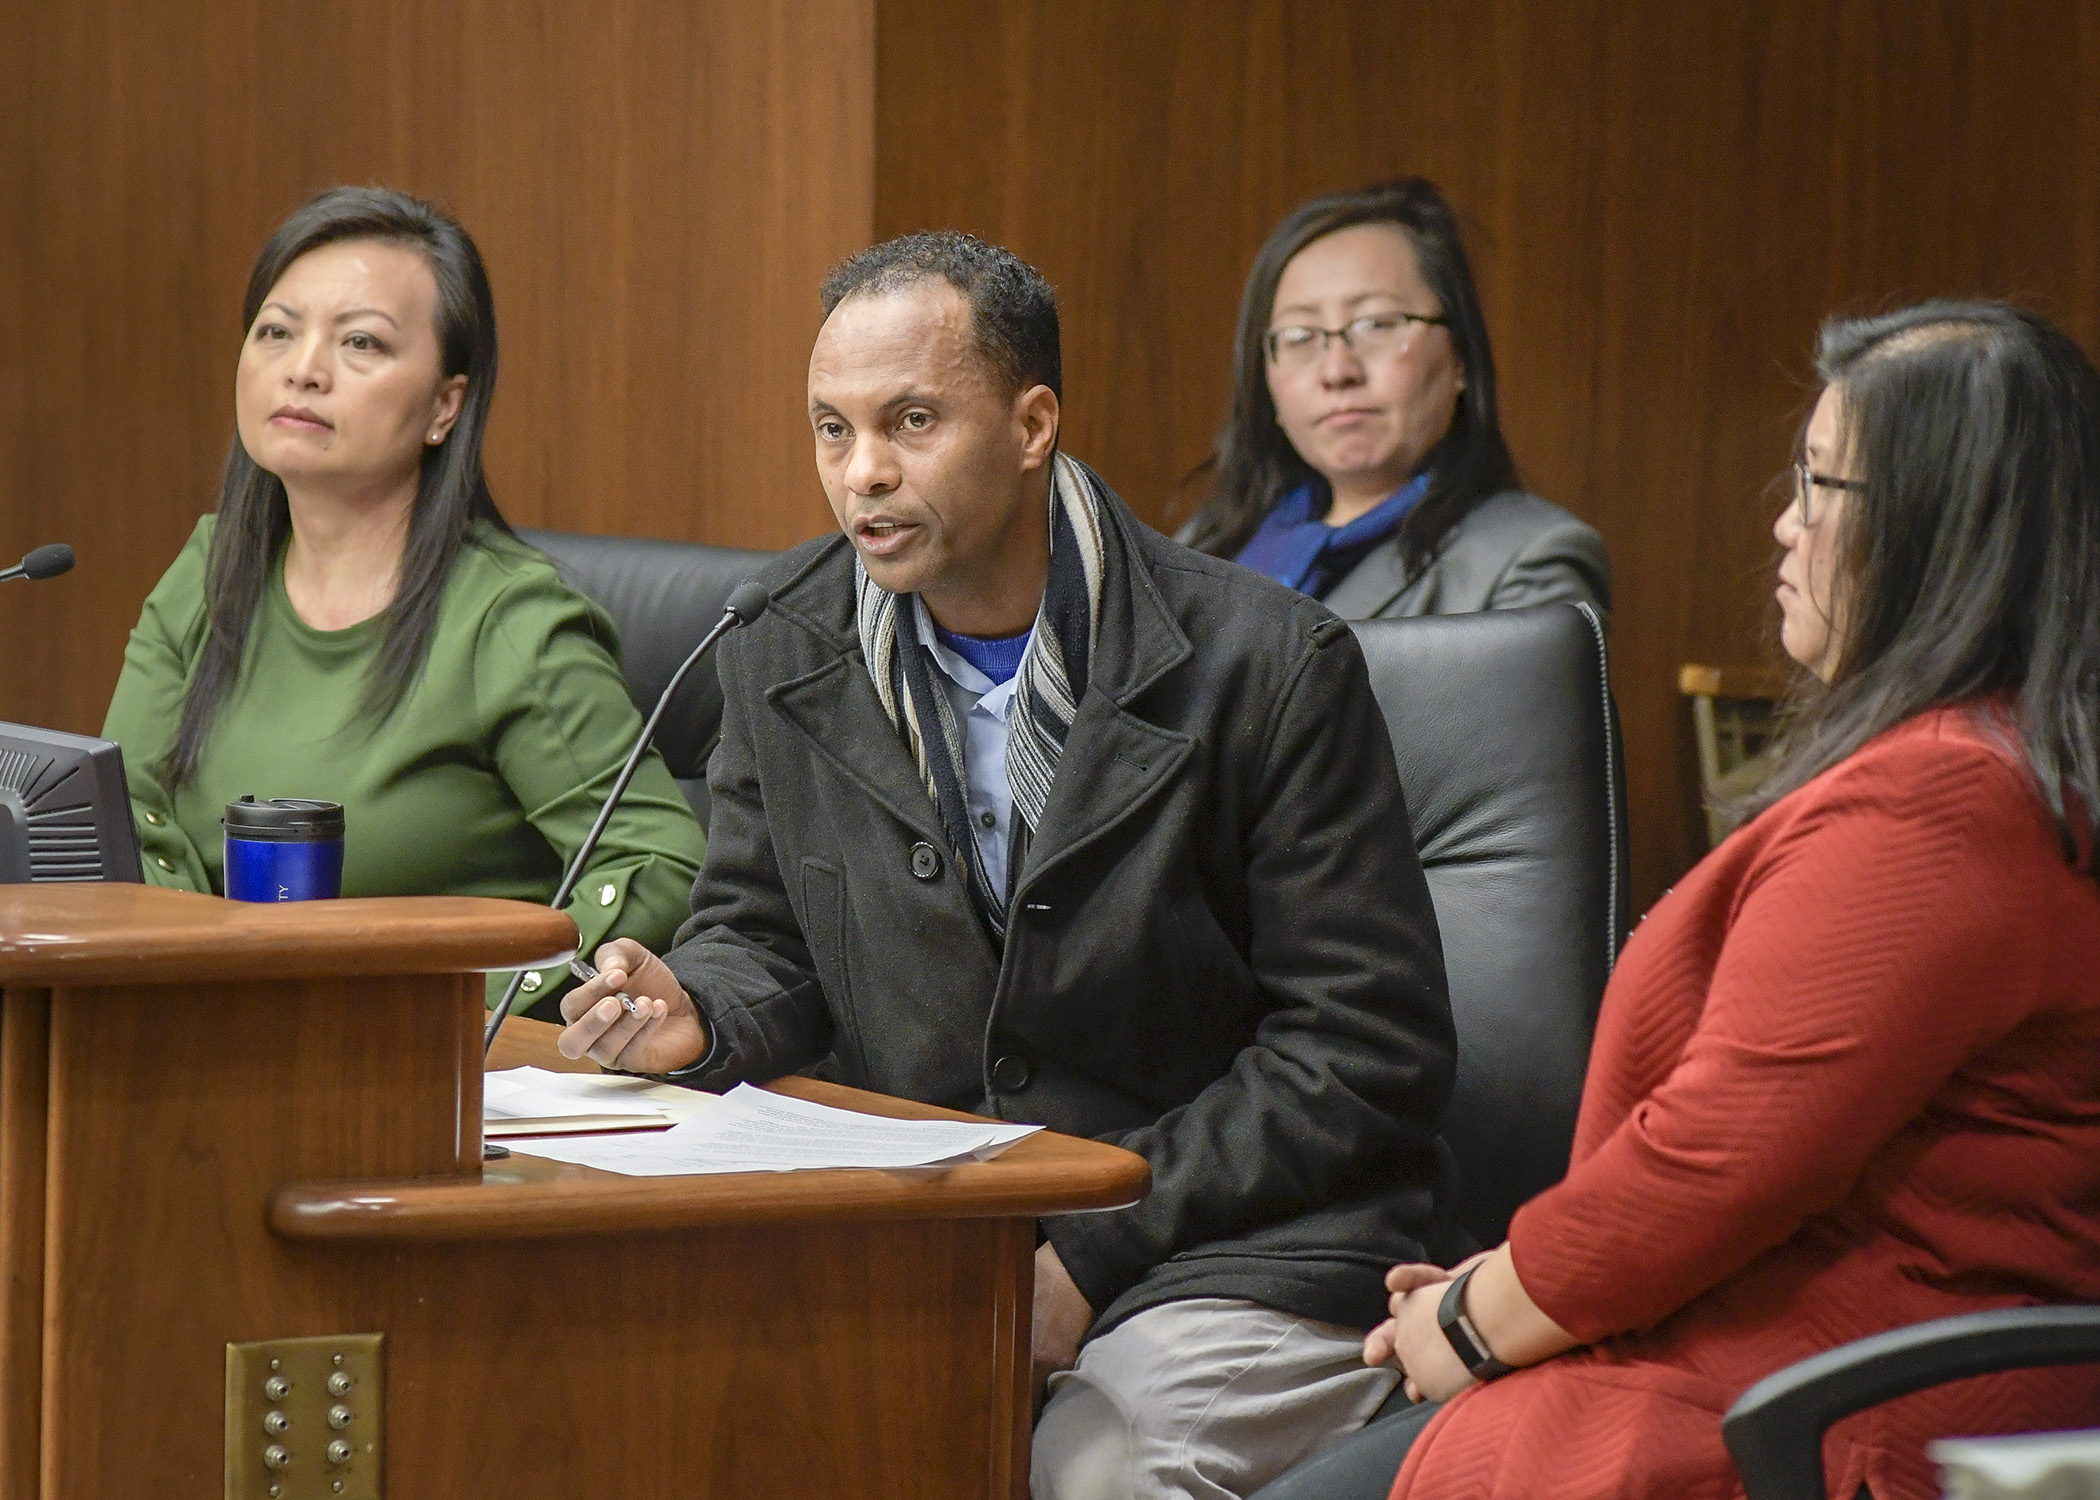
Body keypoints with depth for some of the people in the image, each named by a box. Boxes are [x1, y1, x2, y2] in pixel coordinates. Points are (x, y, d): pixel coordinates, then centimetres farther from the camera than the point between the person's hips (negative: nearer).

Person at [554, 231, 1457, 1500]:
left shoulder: (1268, 666, -9)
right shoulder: (785, 645, 7)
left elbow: (1369, 1052, -9)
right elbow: (767, 943, 17)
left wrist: (1096, 1252, -16)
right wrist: (695, 1016, -9)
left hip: (1225, 1247, -4)